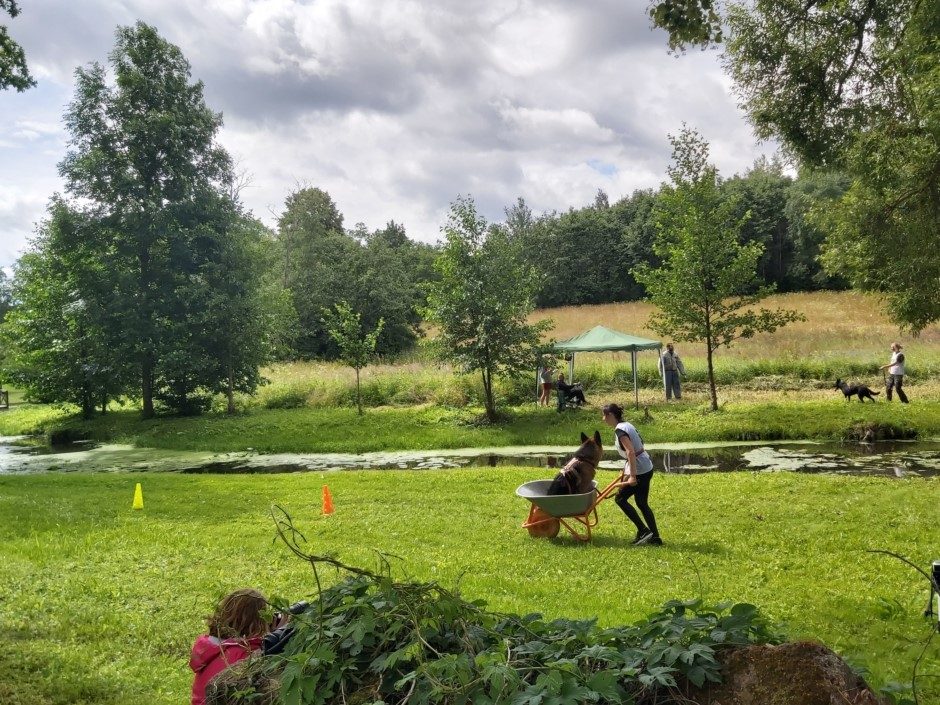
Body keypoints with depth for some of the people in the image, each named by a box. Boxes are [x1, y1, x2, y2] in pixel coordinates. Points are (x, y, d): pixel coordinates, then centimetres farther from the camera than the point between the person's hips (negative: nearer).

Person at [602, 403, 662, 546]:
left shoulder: (619, 430, -16)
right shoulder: (626, 425, 12)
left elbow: (630, 452, -26)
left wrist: (632, 476, -27)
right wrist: (627, 469, 27)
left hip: (639, 470, -10)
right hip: (647, 468, 10)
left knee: (620, 499, 2)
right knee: (642, 503, 15)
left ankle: (644, 531, 1)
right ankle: (655, 537, 17)